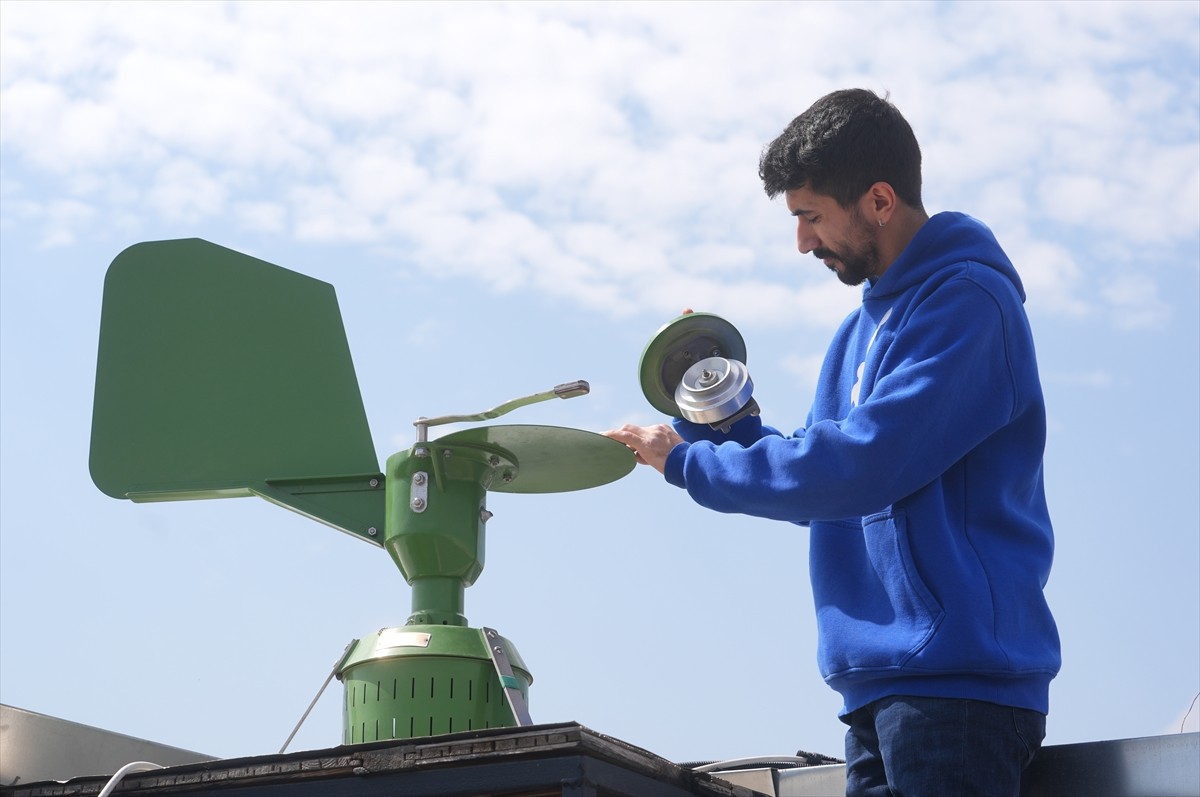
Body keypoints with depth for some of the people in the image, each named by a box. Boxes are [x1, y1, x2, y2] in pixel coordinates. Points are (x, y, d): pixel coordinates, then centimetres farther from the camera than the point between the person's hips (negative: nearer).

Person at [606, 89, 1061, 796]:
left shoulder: (967, 300, -10)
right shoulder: (866, 326, 19)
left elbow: (858, 466, -18)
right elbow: (814, 483, 22)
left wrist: (689, 462, -8)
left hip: (957, 680, -8)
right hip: (878, 684, 9)